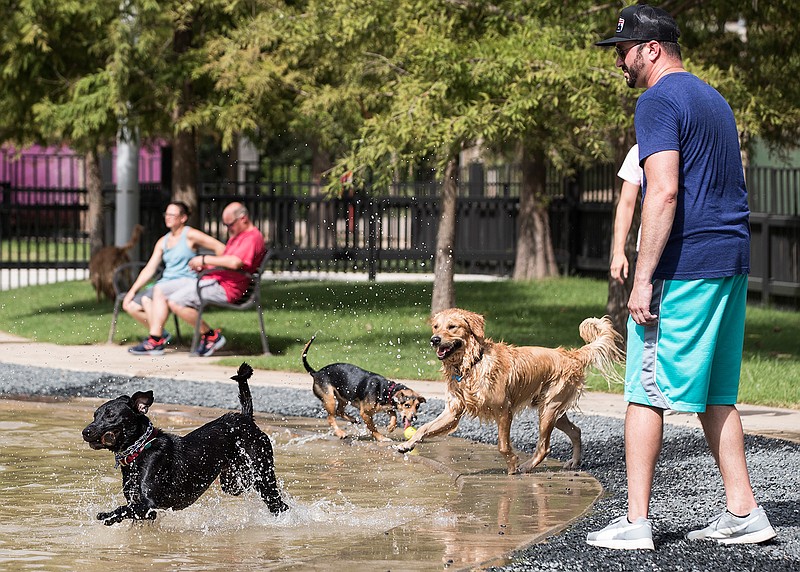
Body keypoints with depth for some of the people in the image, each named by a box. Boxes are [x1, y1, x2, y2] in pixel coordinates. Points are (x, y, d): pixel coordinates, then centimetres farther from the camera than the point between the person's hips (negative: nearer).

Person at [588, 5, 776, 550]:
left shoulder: (659, 101, -10)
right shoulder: (714, 97, 19)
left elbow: (665, 191, -21)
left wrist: (643, 278, -21)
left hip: (683, 267, -9)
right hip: (732, 261, 9)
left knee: (645, 392, -4)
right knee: (715, 395, 13)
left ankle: (637, 521, -5)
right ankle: (743, 512, 11)